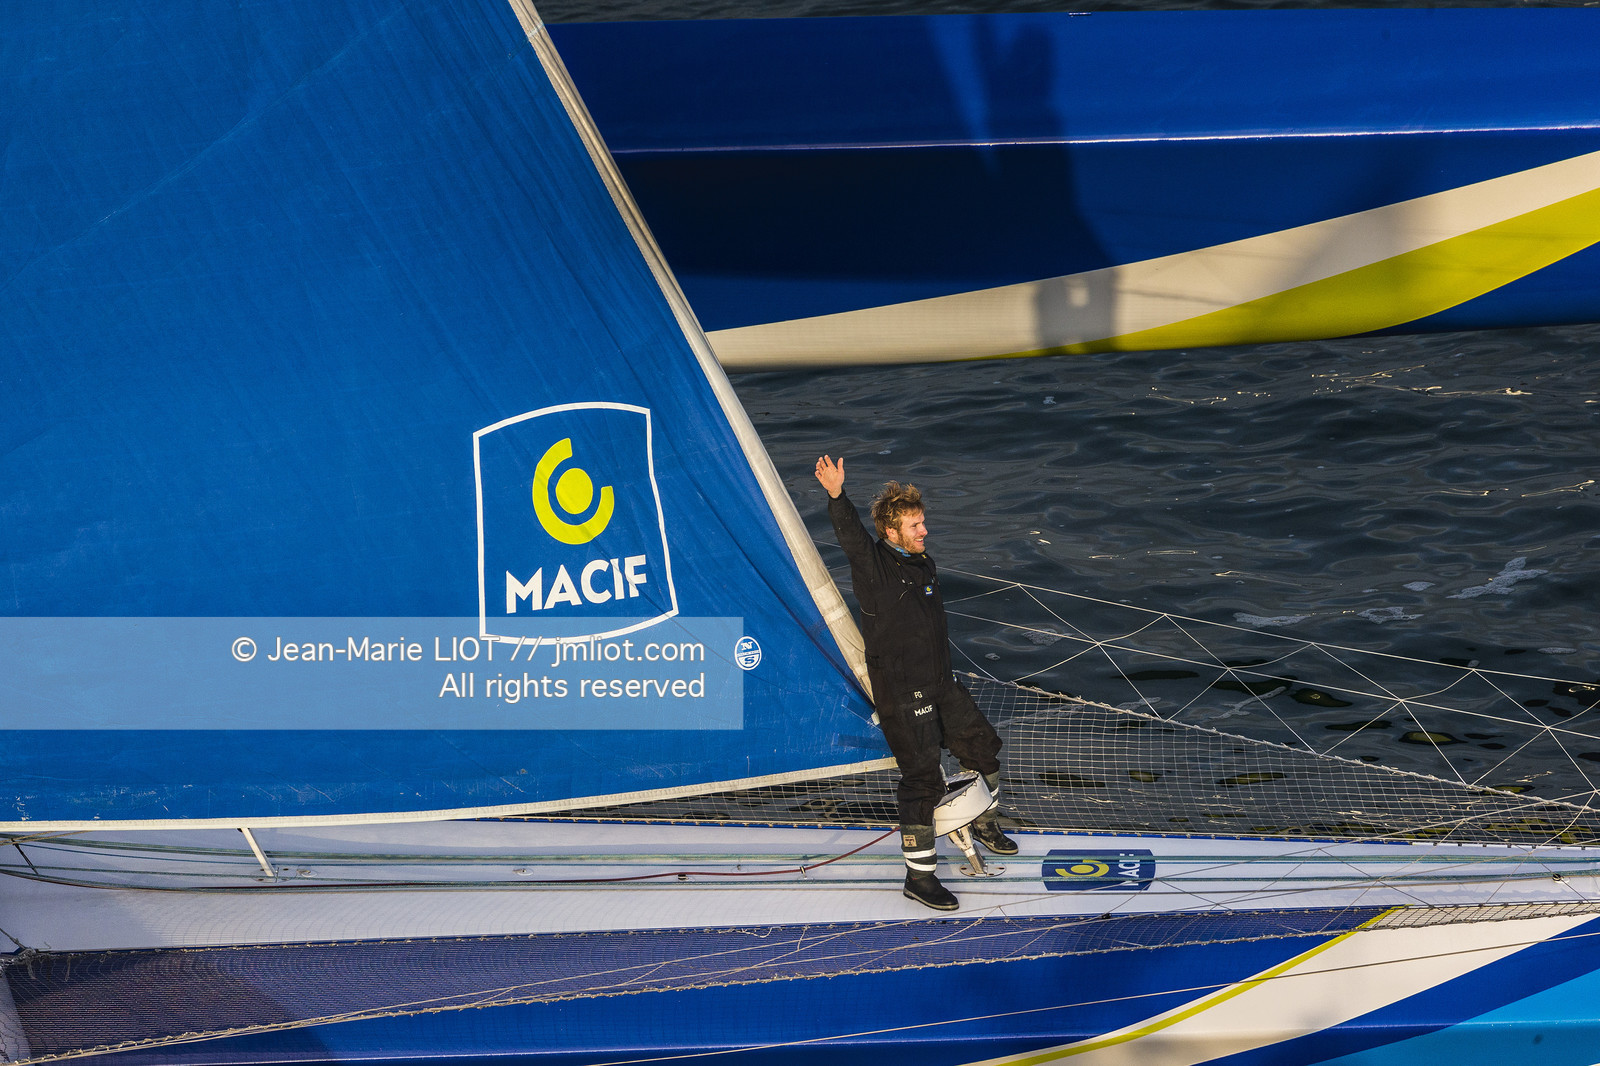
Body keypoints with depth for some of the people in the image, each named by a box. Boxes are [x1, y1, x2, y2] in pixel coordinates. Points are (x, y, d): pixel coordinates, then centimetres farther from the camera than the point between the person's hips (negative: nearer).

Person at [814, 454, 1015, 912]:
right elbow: (850, 534, -35)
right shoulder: (873, 565, -15)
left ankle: (982, 822, 45)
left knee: (982, 745, 19)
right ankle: (919, 875, 0)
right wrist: (836, 495, -53)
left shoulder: (923, 564, 9)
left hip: (941, 685, 8)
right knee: (922, 779, -8)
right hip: (900, 694, -8)